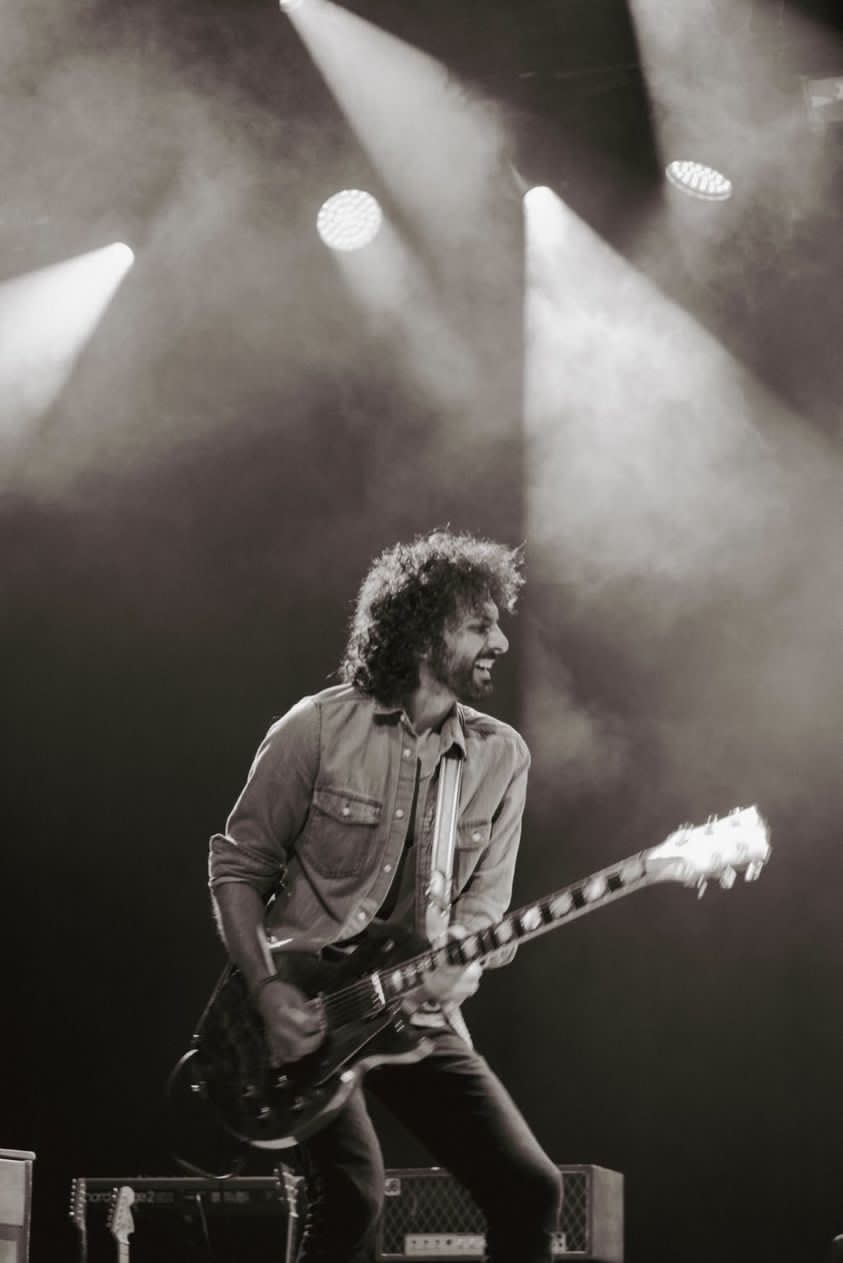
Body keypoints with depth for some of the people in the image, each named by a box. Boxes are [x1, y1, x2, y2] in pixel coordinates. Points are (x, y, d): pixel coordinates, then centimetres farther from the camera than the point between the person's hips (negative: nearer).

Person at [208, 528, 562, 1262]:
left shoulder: (501, 757, 3)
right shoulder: (318, 730, -8)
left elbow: (484, 901, 3)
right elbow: (238, 867, -2)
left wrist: (459, 965, -19)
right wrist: (268, 991, -14)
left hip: (416, 1021, 4)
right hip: (305, 1010, -4)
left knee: (530, 1188, -7)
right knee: (354, 1194, -24)